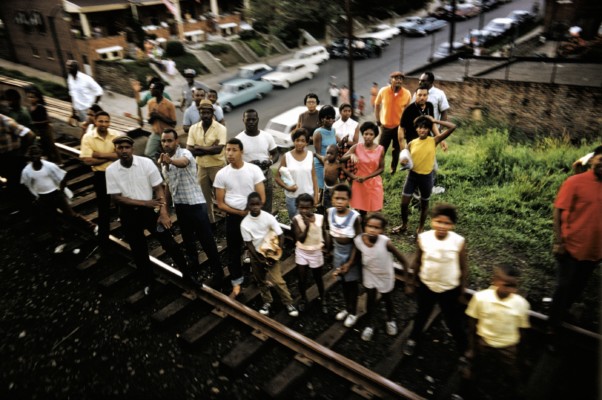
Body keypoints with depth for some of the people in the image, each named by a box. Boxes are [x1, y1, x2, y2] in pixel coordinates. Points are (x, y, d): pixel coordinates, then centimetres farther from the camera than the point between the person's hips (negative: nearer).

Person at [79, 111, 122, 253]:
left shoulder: (117, 135, -9)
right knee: (103, 209, 7)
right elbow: (87, 160, -18)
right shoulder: (88, 137, -11)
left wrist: (99, 154, -21)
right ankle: (103, 241, 20)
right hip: (101, 176, -1)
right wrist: (111, 157, -16)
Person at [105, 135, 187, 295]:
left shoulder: (146, 163, -12)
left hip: (150, 210, -1)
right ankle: (148, 282, 33)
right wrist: (144, 202, -17)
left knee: (169, 243, -1)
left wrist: (163, 212, -18)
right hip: (128, 214, 2)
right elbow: (116, 197, -9)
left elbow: (159, 188, -9)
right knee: (138, 250, 13)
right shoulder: (111, 170, -9)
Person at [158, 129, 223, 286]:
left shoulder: (185, 153, -13)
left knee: (206, 240, -2)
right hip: (179, 205, 7)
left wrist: (170, 161, -60)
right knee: (187, 239, 17)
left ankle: (217, 271, 9)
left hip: (196, 204, -7)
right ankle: (193, 266, 34)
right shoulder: (163, 161, 11)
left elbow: (183, 162, -39)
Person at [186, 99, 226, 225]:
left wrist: (199, 147, -15)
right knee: (204, 196, 14)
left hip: (217, 166, -4)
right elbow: (189, 150, -8)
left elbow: (218, 149, -23)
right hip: (201, 167, 5)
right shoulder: (193, 128, 0)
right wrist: (210, 149, -18)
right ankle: (209, 221, 29)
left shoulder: (220, 128, -12)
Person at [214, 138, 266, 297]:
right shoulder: (221, 174, -5)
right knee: (233, 252, 11)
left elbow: (262, 197, -8)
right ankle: (236, 284, 28)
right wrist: (240, 212, -14)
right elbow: (220, 203, -4)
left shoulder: (254, 170, -9)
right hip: (233, 217, 2)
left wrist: (249, 211, -18)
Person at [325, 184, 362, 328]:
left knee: (352, 283, 14)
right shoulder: (329, 212, -15)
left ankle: (353, 312, 35)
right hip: (338, 253, 4)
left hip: (351, 254, -4)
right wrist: (331, 245, 9)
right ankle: (347, 308, 44)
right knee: (343, 282, 21)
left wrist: (350, 262, -18)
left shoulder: (355, 217, -28)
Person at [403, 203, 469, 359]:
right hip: (425, 286, 2)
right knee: (422, 314, 24)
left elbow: (464, 267, -7)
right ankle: (413, 339, 50)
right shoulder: (423, 238, -18)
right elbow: (417, 261, -2)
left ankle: (464, 351, 39)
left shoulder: (459, 242, -21)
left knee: (454, 321, 14)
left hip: (450, 289, -1)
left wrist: (462, 289, 0)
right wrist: (412, 281, 6)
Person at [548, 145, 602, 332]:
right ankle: (553, 325, 24)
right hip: (572, 247, -5)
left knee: (578, 289, 19)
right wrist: (558, 242, -17)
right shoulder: (575, 182, -13)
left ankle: (560, 318, 40)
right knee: (565, 287, 7)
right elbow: (558, 212, -13)